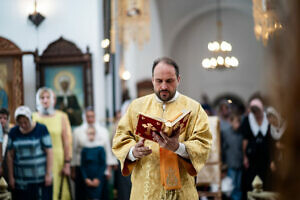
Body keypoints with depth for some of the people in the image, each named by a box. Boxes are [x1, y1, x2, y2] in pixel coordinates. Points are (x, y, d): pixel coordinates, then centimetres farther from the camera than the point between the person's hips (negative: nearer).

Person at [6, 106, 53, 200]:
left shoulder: (41, 129, -6)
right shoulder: (13, 132, 4)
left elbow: (49, 152, -6)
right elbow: (10, 155, 8)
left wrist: (48, 174, -10)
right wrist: (11, 177, 5)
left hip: (40, 177, -3)